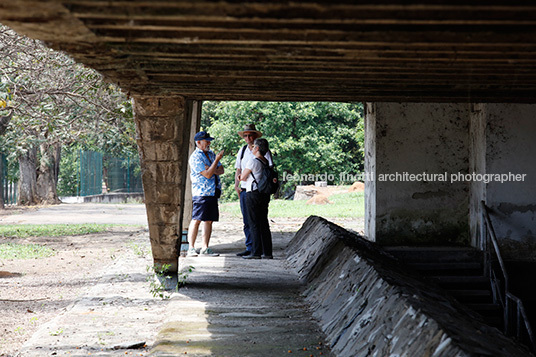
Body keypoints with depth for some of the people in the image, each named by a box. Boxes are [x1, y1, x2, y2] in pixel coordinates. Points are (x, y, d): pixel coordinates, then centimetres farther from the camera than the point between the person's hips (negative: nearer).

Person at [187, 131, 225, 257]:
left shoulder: (211, 153, 16)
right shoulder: (195, 157, -10)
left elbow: (221, 170, 12)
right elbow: (207, 175, -16)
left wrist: (213, 170, -8)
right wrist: (217, 160, -16)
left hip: (213, 192, 8)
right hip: (201, 193, -8)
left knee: (209, 221, 6)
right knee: (196, 220, -9)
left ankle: (205, 248, 9)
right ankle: (191, 248, -6)